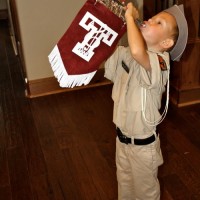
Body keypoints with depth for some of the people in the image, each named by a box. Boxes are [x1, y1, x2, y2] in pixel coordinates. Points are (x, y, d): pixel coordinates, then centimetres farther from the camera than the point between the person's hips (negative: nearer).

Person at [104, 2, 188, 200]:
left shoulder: (159, 62, -30)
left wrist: (129, 16, -35)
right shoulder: (126, 53, -5)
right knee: (124, 182, 30)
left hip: (142, 143, -7)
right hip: (122, 134, 7)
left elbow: (138, 51, -51)